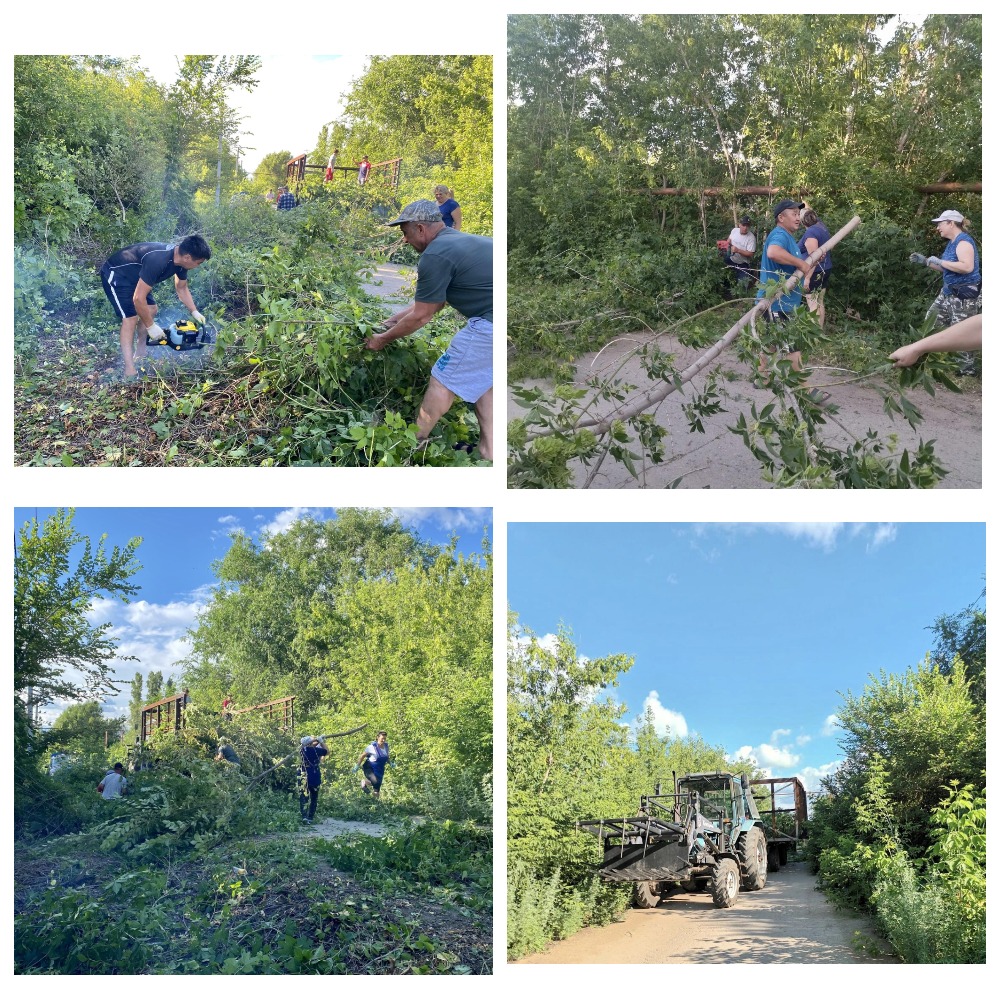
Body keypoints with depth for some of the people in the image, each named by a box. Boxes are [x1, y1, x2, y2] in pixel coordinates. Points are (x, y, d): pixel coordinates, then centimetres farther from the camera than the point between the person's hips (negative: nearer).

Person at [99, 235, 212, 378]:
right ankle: (130, 370, -20)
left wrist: (194, 312, 5)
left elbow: (181, 288, 12)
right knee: (130, 318, -17)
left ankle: (140, 354, 23)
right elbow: (138, 299, -36)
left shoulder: (180, 258, -9)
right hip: (115, 275, -10)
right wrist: (151, 326, -26)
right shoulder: (158, 260, -39)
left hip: (133, 276, 10)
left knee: (151, 309, 11)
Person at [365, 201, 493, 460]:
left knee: (443, 380, 5)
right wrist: (390, 321, 32)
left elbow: (421, 316, -1)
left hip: (490, 322, -9)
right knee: (483, 378, 23)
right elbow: (433, 301, 28)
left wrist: (383, 339, 14)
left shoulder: (434, 256, -10)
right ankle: (489, 451, 23)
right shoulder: (457, 241, 20)